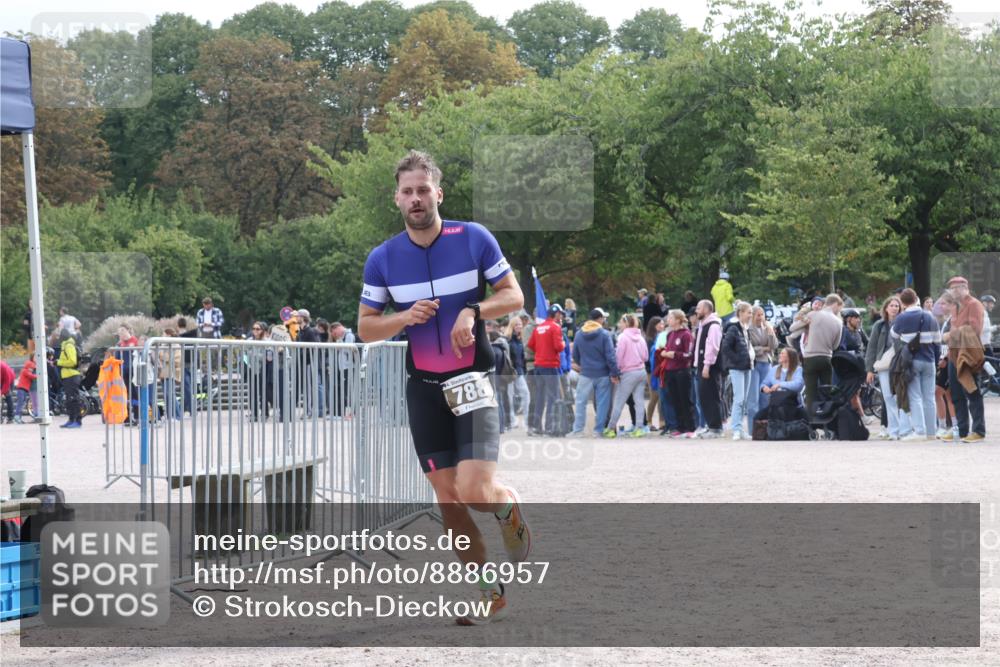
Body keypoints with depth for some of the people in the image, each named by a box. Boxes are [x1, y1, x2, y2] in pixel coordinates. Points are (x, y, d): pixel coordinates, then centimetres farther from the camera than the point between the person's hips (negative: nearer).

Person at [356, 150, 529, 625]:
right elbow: (365, 328, 5)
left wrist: (473, 311, -17)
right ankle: (491, 594, 14)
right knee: (448, 498, 1)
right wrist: (405, 317, -15)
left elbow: (514, 296, 1)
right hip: (424, 388, 3)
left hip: (473, 382, -3)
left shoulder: (474, 239, -6)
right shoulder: (382, 259, -1)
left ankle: (510, 505, 19)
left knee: (476, 492, -17)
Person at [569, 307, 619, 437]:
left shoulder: (579, 334, 1)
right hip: (603, 374, -3)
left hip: (586, 373, 3)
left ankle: (578, 429, 6)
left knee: (581, 402, 9)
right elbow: (610, 356, -14)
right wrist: (614, 374, -9)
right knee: (602, 403, 6)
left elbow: (575, 355, 11)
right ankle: (599, 430, 7)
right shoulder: (604, 334, -11)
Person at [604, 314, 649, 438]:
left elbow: (619, 356, -10)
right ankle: (639, 428, 2)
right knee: (639, 401, 6)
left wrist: (616, 371, 1)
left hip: (628, 372, -6)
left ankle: (611, 428, 7)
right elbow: (646, 356, 11)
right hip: (642, 371, 6)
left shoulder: (623, 337, -10)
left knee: (619, 401, 1)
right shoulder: (640, 337, 7)